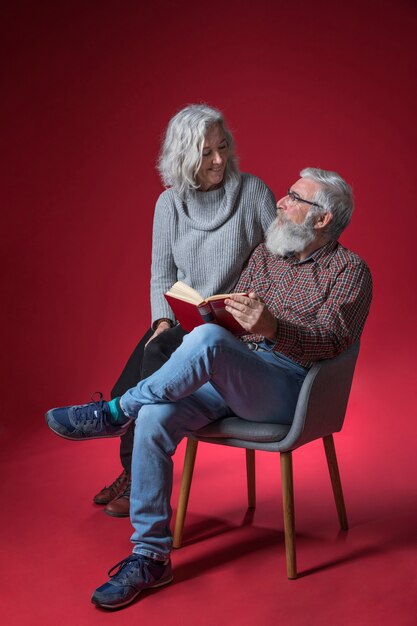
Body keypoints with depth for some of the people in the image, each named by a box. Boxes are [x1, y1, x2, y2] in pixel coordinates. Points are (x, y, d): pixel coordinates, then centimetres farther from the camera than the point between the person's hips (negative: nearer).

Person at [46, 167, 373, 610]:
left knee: (207, 340, -35)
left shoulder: (349, 270, 2)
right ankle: (150, 557, -12)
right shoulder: (264, 254, 21)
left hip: (288, 389, -6)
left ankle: (115, 412, -15)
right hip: (228, 381, 6)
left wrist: (272, 329, -31)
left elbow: (331, 342, -12)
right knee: (155, 419, -22)